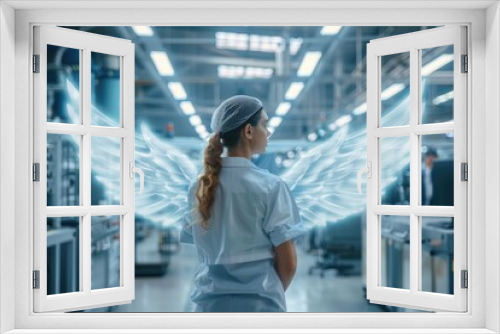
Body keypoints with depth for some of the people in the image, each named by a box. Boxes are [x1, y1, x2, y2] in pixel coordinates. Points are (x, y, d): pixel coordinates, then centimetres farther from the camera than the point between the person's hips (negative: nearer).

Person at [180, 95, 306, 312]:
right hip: (259, 304, -4)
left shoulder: (199, 187, 3)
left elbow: (205, 252, 9)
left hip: (210, 302, 4)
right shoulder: (270, 186, -10)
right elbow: (287, 263, -8)